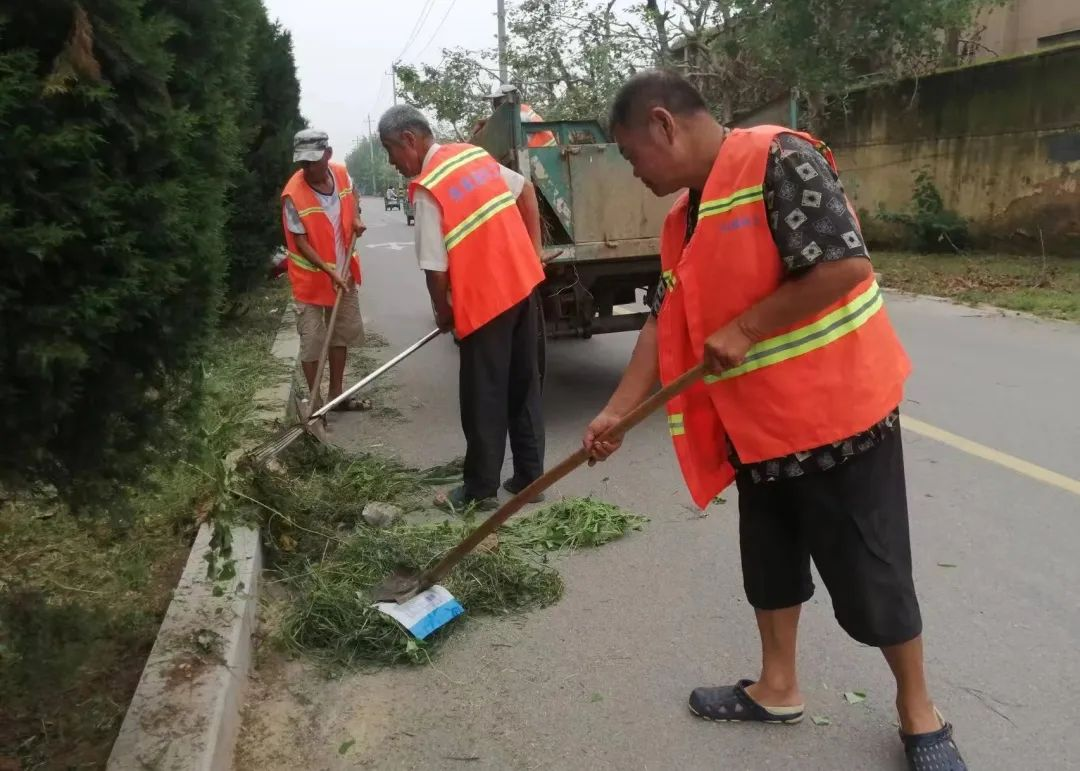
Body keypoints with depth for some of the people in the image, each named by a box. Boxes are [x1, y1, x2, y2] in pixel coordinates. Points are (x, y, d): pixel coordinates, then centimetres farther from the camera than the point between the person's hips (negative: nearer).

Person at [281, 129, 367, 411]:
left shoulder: (341, 173, -8)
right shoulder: (293, 194, -23)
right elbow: (301, 242, -19)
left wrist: (356, 218, 0)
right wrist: (329, 272, -24)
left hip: (344, 272, 6)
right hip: (311, 277, -6)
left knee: (342, 334, 14)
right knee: (312, 341, 0)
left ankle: (336, 393, 28)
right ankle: (315, 401, 13)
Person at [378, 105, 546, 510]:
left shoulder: (427, 189, -14)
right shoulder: (475, 154, 8)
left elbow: (436, 268, -13)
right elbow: (526, 191, 18)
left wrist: (443, 313, 4)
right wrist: (533, 253, 18)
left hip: (485, 300, -7)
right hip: (523, 282, 8)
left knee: (483, 398, 4)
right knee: (523, 387, 14)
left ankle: (480, 487, 16)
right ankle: (529, 476, 23)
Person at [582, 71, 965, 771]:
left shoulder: (779, 161, -18)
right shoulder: (684, 220, 9)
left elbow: (846, 264, -26)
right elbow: (666, 323, 10)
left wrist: (742, 329, -20)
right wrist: (616, 411, 6)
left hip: (838, 413, -8)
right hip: (756, 424, 8)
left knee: (871, 572, 5)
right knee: (770, 560, 18)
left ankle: (920, 714, 28)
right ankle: (778, 688, 37)